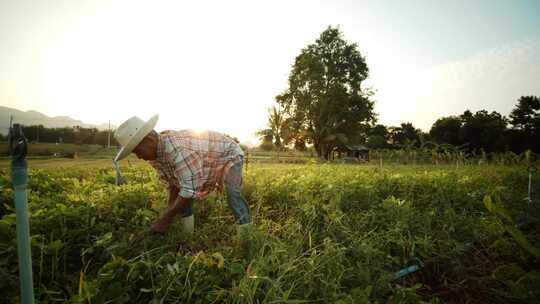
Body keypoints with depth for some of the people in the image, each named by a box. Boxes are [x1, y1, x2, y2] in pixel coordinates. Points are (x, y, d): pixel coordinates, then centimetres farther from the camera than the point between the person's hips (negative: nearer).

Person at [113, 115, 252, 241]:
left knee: (233, 196, -28)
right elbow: (173, 183, -2)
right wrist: (169, 210, -9)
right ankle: (188, 236, 16)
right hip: (205, 161, 9)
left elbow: (191, 189, -42)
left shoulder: (178, 149, -42)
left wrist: (167, 218, -31)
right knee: (181, 195, 6)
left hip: (229, 154, -8)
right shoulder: (155, 152, -11)